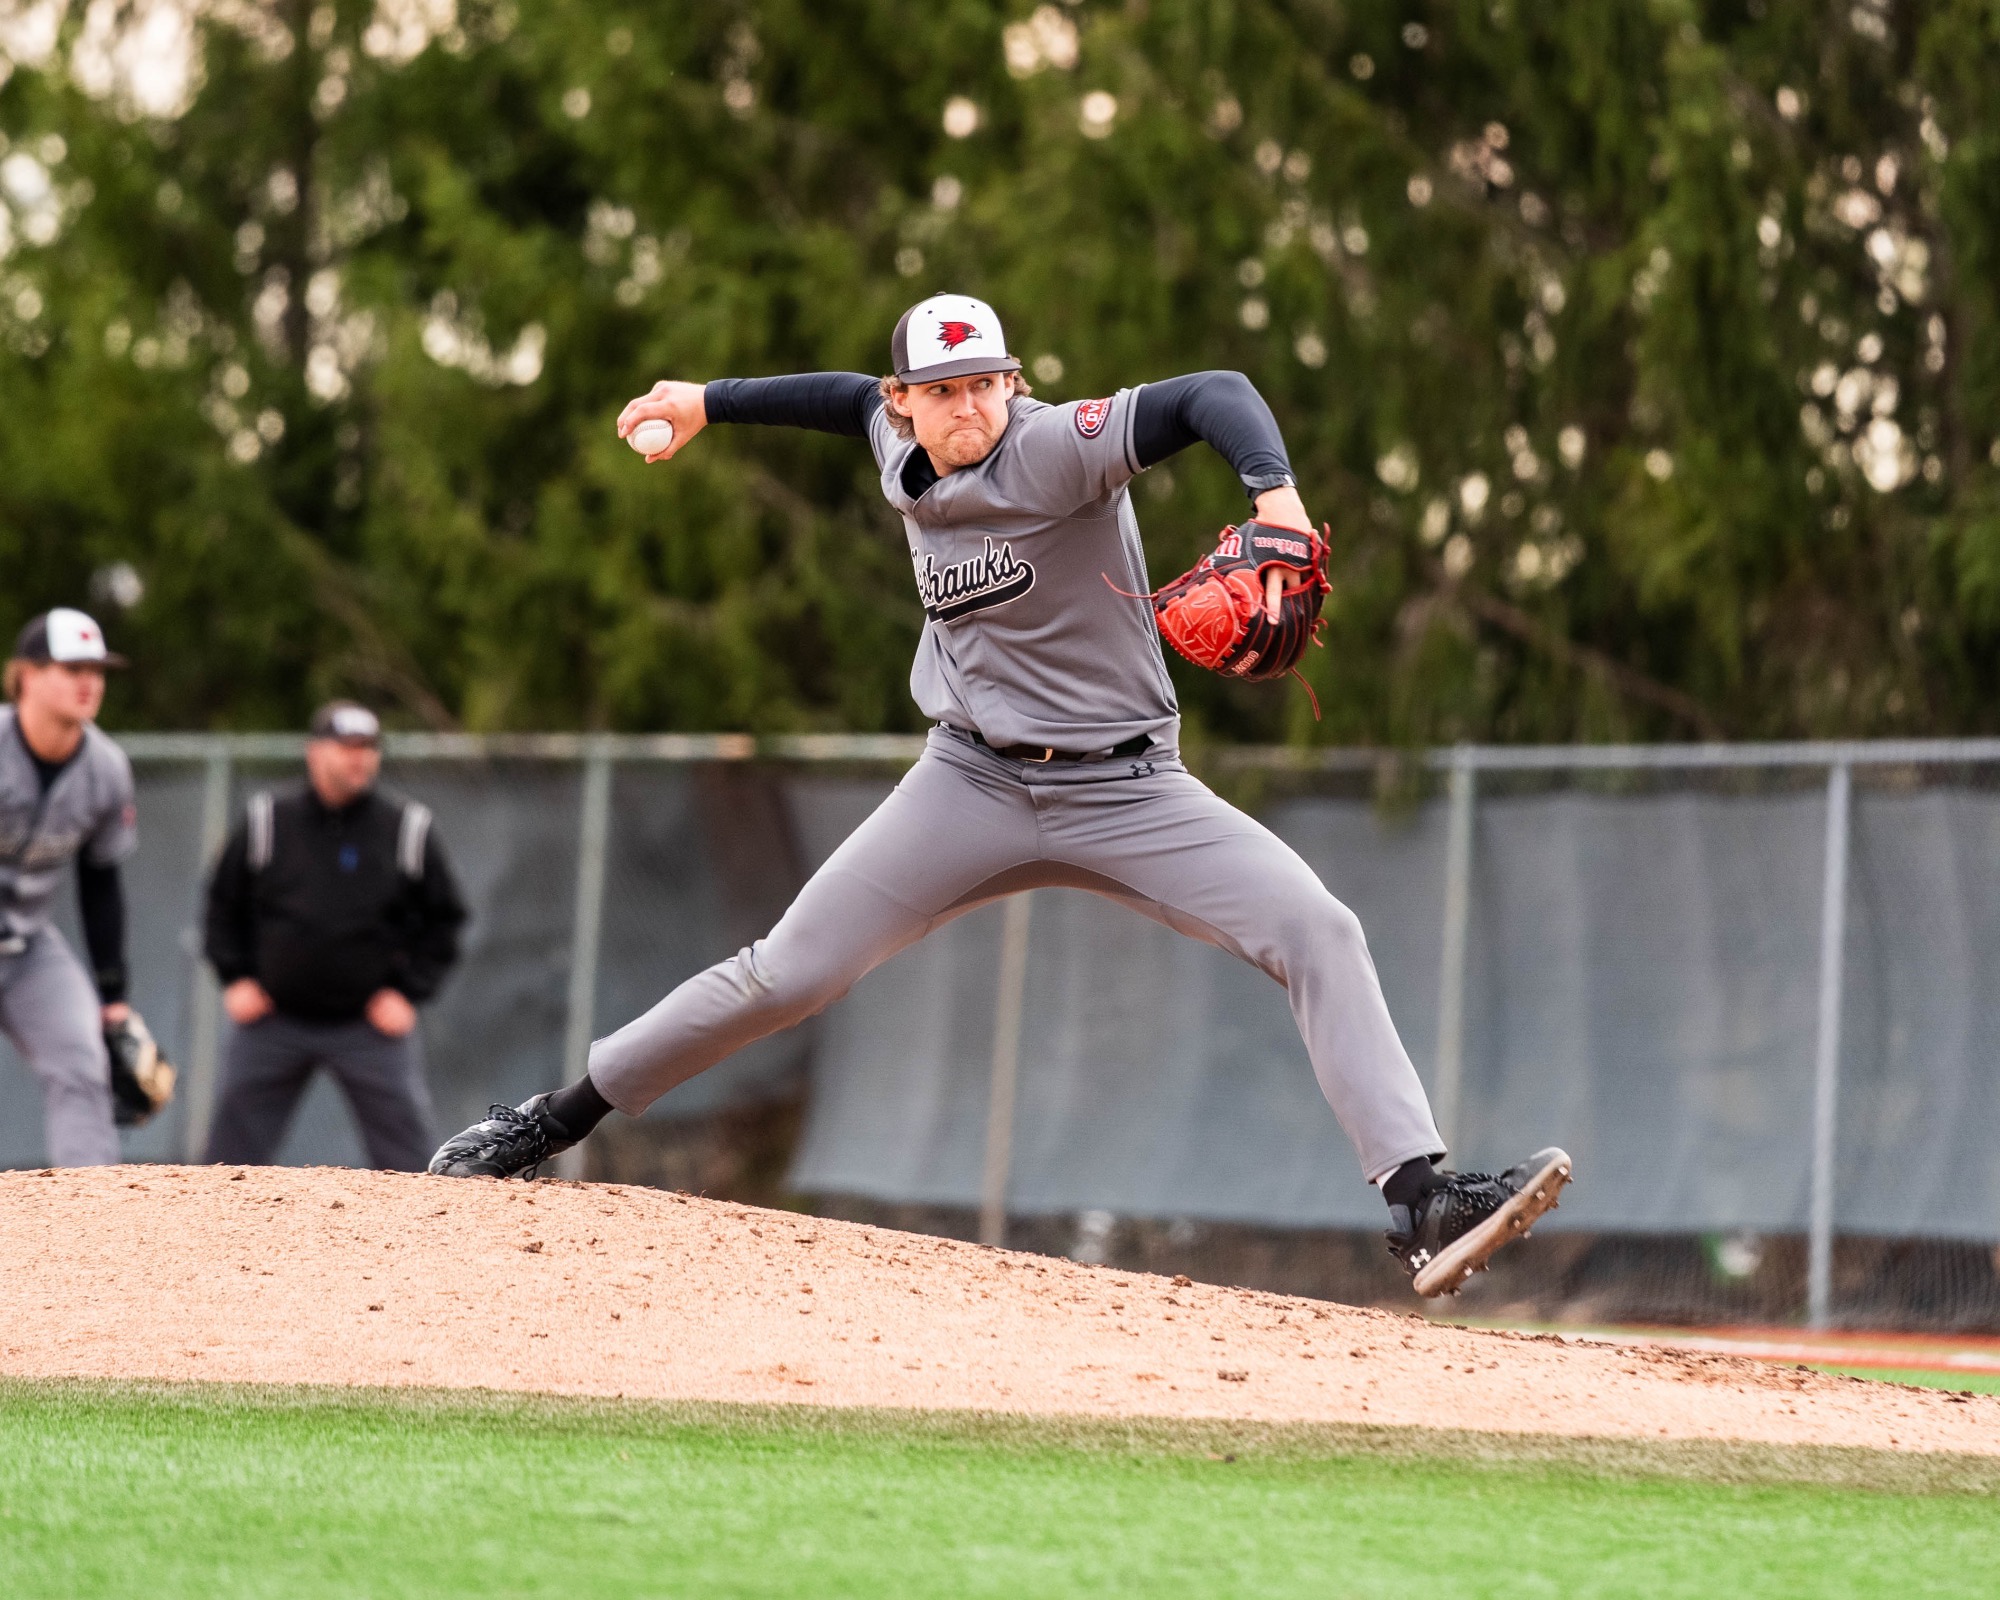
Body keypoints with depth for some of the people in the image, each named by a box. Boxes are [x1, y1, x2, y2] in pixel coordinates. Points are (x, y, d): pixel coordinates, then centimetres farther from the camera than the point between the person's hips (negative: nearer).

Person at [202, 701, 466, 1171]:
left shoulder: (409, 830, -1)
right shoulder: (266, 821, 0)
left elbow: (443, 918, 7)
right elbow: (225, 904, 11)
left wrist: (408, 992, -3)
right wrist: (235, 978, 1)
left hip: (370, 1023, -1)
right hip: (275, 1020, 1)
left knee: (406, 1157, -5)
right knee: (232, 1148, 1)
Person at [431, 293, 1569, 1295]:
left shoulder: (1055, 450, -18)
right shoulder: (899, 447, 0)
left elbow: (1211, 398, -33)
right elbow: (855, 399, 25)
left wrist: (1273, 493, -51)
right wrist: (710, 404, 30)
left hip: (1127, 790, -4)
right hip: (976, 786, 4)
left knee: (1318, 931, -21)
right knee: (788, 975, 0)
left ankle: (1422, 1206, -24)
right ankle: (553, 1126, 14)